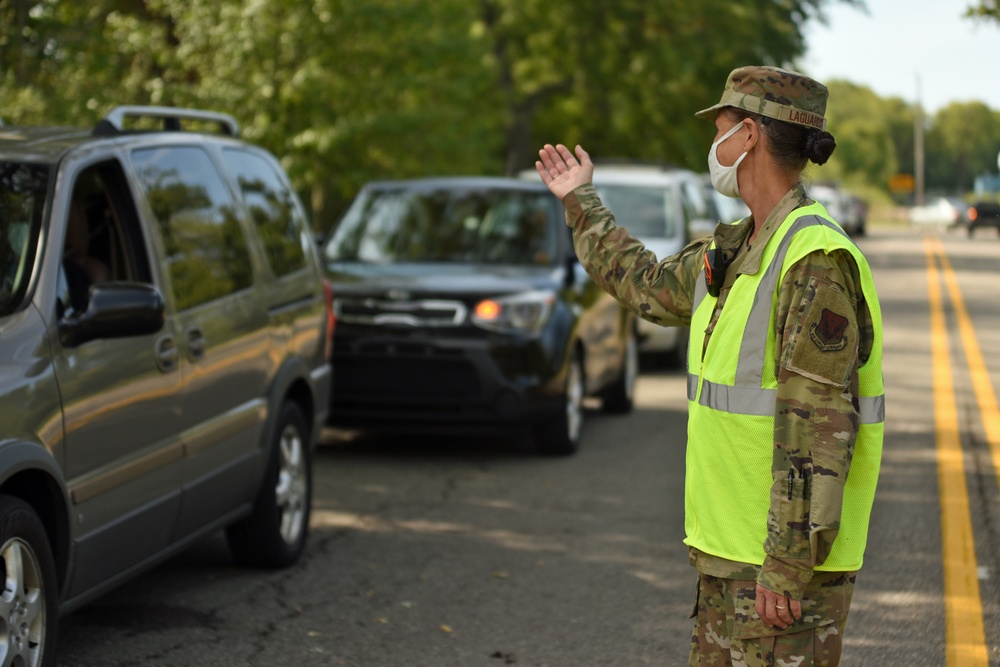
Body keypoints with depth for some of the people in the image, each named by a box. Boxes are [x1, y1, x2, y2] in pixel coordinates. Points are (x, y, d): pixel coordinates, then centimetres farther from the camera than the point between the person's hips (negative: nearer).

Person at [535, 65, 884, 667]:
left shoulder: (816, 261, -20)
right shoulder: (737, 249, 10)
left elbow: (819, 429, -24)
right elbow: (650, 287, 31)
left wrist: (786, 566, -24)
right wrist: (581, 204, 40)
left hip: (793, 551, -10)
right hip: (732, 546, 10)